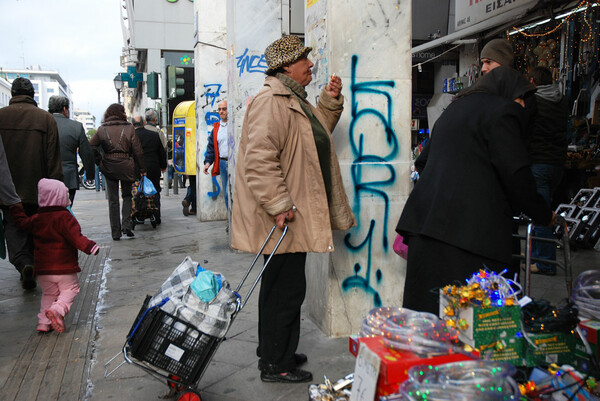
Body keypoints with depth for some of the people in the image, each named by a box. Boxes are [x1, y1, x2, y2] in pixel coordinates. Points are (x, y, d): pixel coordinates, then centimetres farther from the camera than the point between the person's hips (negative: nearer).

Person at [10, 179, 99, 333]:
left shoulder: (36, 219, 8)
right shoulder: (65, 216, -12)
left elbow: (23, 222, 28)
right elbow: (76, 237, -21)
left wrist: (16, 208, 43)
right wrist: (90, 246, -23)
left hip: (42, 269, 6)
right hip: (64, 268, -6)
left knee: (48, 294, 18)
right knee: (70, 290, 3)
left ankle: (44, 322, 14)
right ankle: (58, 309, -22)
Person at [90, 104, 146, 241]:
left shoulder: (102, 129, 2)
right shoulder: (129, 128, -2)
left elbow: (91, 146, -3)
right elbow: (137, 151, -3)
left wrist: (100, 162, 6)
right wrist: (142, 169, 3)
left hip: (108, 167, 1)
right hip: (126, 166, -1)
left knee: (113, 200, 8)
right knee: (127, 195, 15)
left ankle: (115, 232, 10)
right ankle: (126, 224, -1)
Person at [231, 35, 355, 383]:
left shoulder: (295, 100, 18)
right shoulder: (271, 101, -16)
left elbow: (317, 132, 29)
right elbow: (259, 160, -25)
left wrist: (331, 100, 16)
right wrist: (279, 206, -25)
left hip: (293, 215, 11)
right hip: (283, 220, -11)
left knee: (281, 286, 19)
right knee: (287, 289, -2)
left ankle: (273, 352, 34)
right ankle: (275, 365, 14)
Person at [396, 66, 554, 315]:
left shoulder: (453, 109, 26)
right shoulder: (503, 110, 1)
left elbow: (424, 161, 30)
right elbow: (516, 175, -6)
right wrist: (544, 215, 9)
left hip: (426, 219, 8)